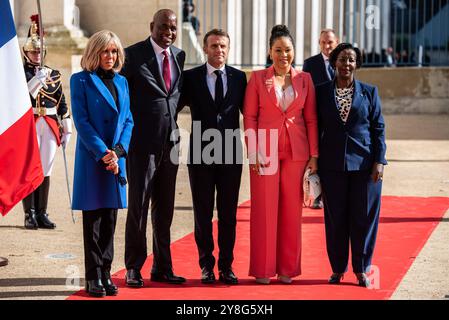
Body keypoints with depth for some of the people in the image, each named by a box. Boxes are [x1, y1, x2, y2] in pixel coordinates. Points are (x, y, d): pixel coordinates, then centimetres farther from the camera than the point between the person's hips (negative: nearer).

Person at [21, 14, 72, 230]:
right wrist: (36, 80, -23)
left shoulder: (54, 74, 12)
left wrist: (67, 131, 10)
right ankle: (30, 215, 0)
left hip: (50, 126, 4)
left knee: (45, 171, 5)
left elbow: (62, 104, 13)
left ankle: (42, 214, 11)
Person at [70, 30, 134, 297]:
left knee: (110, 220, 7)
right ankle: (93, 278, 6)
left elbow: (128, 121, 10)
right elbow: (81, 121, -8)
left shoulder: (122, 82, 14)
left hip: (116, 158, 4)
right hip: (91, 160, -4)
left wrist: (118, 151, -6)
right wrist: (102, 153, -15)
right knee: (93, 220, 0)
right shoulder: (81, 81, -1)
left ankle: (106, 274, 14)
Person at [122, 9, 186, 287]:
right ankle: (133, 268, 9)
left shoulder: (179, 55, 11)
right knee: (139, 206, -1)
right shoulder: (134, 54, -6)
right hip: (142, 142, -5)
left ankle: (162, 268, 19)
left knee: (165, 208, 11)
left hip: (170, 141, 5)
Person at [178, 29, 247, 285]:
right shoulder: (191, 77, 2)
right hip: (201, 153, -1)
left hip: (231, 153, 1)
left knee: (228, 214, 5)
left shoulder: (239, 77, 6)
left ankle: (226, 266, 14)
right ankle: (207, 265, 16)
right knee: (203, 213, 6)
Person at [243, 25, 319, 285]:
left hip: (297, 152, 2)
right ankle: (263, 269, 9)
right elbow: (249, 117, 0)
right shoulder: (258, 78, 2)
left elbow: (311, 119, 6)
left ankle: (287, 268, 15)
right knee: (265, 210, 1)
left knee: (292, 210, 5)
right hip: (266, 151, -2)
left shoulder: (305, 79, 7)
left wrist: (314, 155, 1)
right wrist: (253, 153, -8)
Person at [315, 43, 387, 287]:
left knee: (364, 217, 2)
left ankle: (361, 270, 13)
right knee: (335, 218, 5)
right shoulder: (321, 92, 5)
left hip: (364, 164, 0)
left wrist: (379, 161, -4)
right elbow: (315, 128, 7)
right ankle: (338, 269, 16)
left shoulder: (369, 92, 5)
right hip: (332, 165, 0)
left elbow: (378, 128, 4)